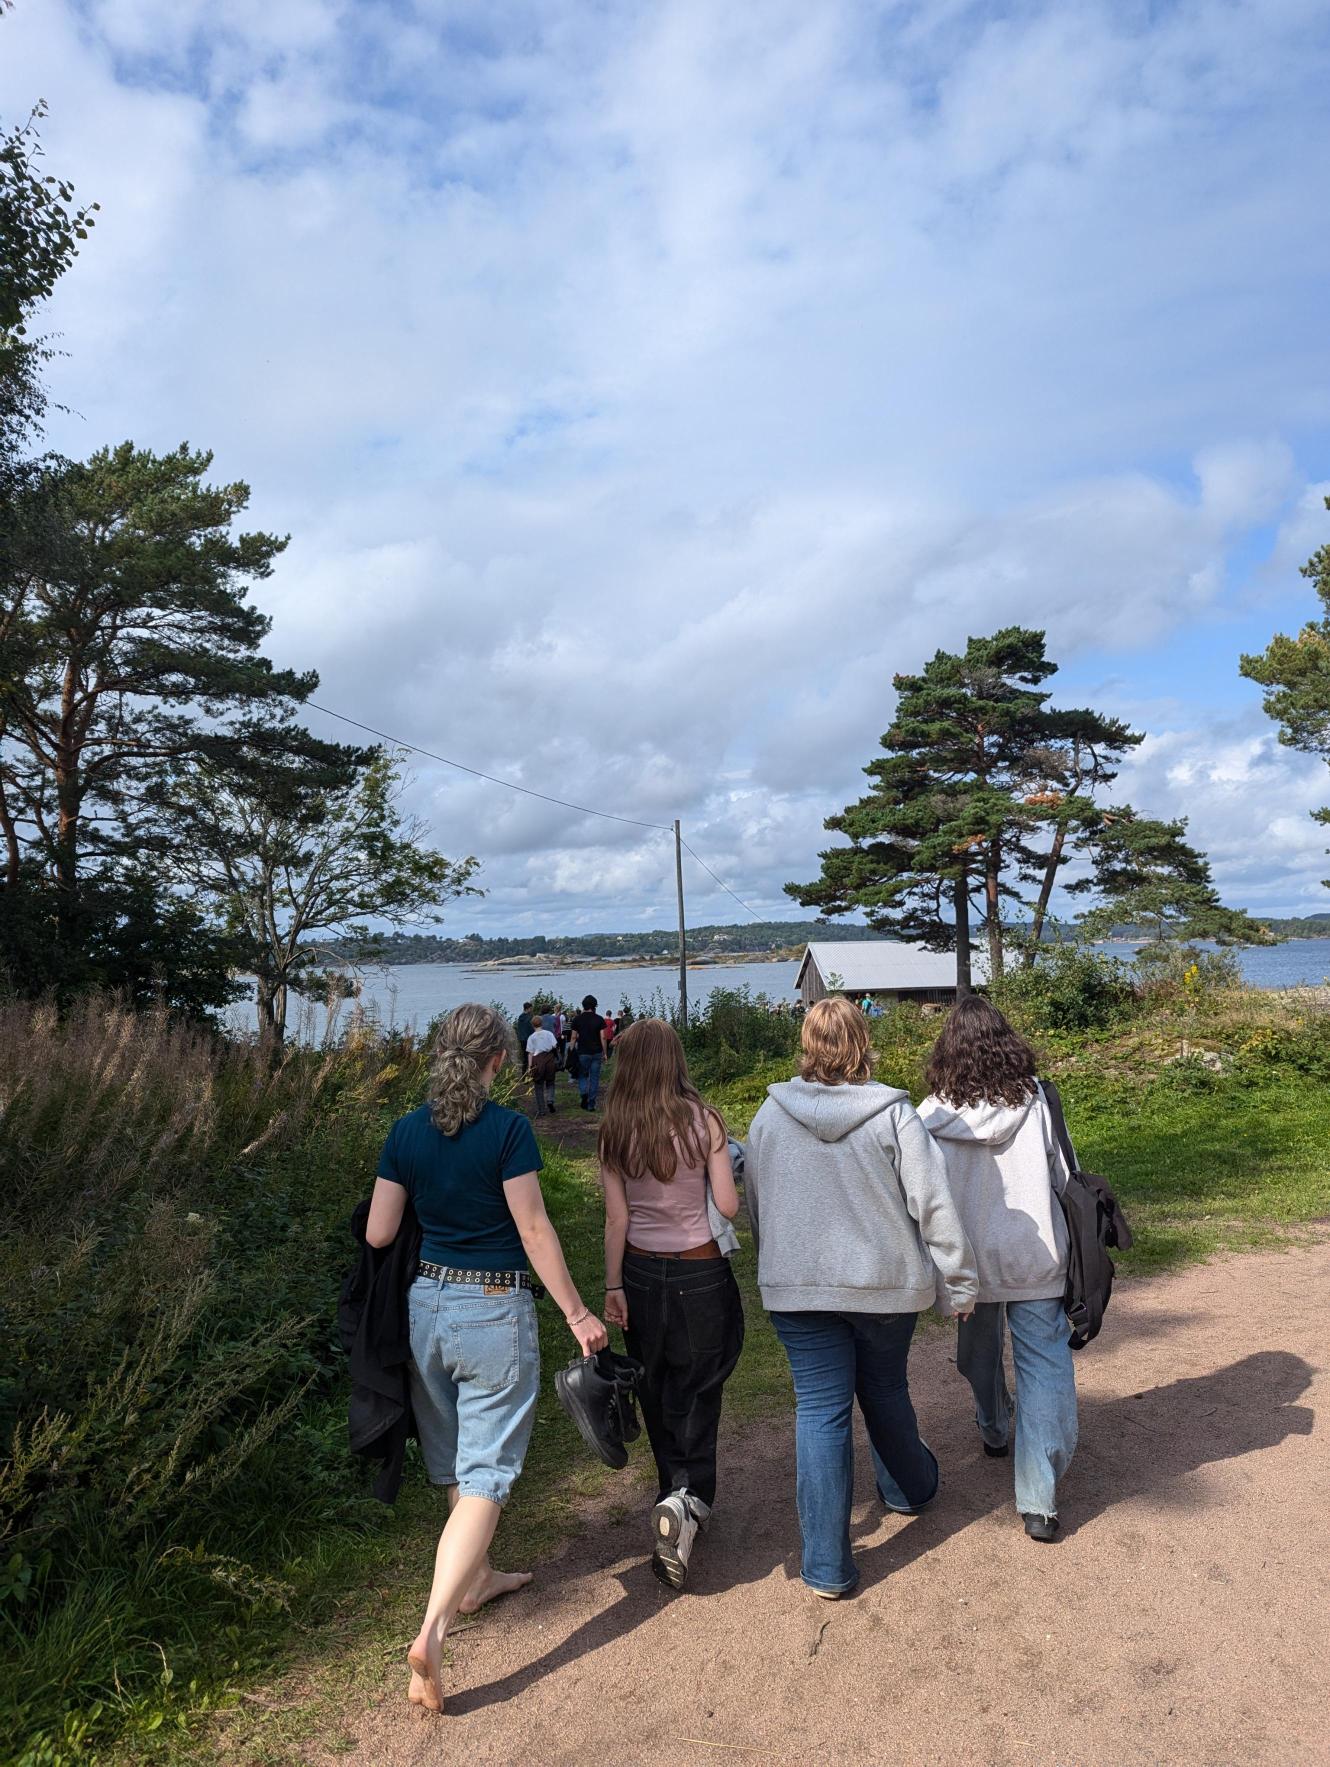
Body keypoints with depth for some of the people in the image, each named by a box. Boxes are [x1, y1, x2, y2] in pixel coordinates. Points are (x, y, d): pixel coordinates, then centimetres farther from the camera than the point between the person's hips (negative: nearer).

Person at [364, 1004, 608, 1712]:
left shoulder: (406, 1131, -2)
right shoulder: (507, 1129, -16)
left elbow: (378, 1234, 0)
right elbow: (534, 1232, -15)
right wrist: (578, 1315, -7)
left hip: (427, 1303, 6)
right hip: (495, 1311, -5)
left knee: (451, 1460, 24)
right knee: (486, 1472, 4)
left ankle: (476, 1578, 44)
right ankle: (432, 1630, -5)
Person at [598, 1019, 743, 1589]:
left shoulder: (615, 1132, -6)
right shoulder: (703, 1120, -13)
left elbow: (616, 1219, -3)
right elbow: (727, 1206, -13)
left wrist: (612, 1287, 4)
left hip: (641, 1273, 3)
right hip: (699, 1272, -2)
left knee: (656, 1390, 19)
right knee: (698, 1391, 10)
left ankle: (674, 1495, 32)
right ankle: (687, 1498, -8)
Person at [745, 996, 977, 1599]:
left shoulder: (770, 1114, -6)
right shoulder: (893, 1114, -14)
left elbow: (754, 1204, 5)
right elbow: (933, 1202, -12)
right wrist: (960, 1279, 0)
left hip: (797, 1287, 0)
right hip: (886, 1283, 0)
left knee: (820, 1410, 6)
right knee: (885, 1390, 24)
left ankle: (827, 1567, 10)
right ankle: (909, 1487, 49)